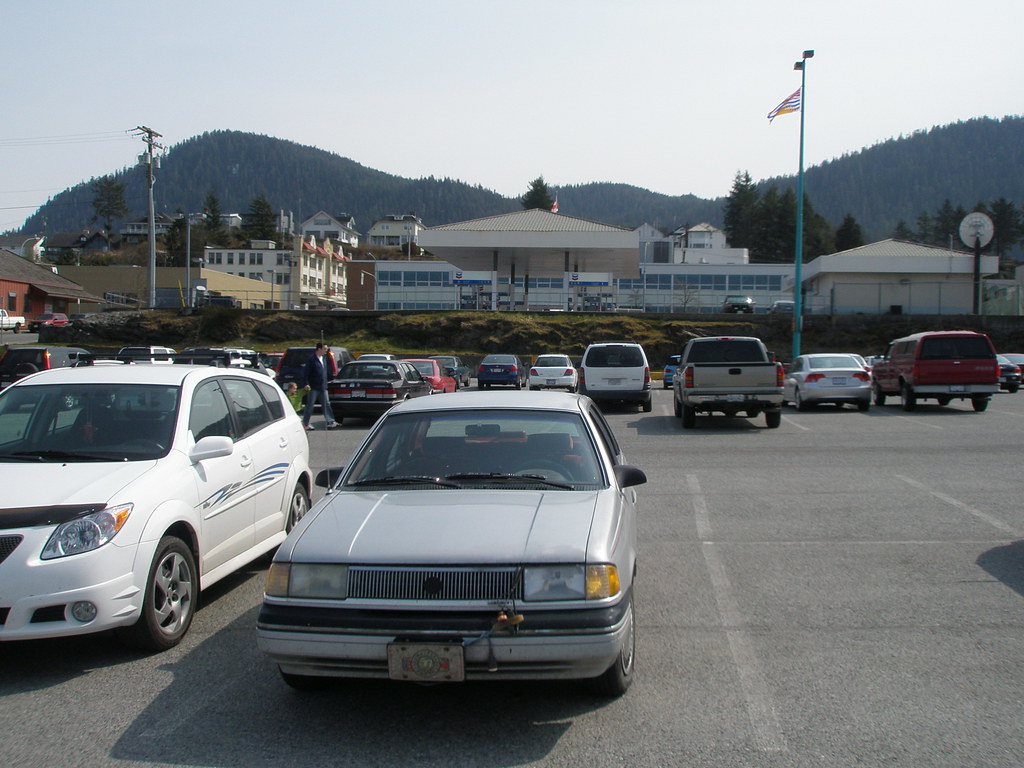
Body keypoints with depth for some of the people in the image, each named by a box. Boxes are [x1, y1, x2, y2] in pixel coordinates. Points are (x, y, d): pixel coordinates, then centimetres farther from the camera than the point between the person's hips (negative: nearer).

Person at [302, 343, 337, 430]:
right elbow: (306, 372, -13)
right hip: (313, 387, -7)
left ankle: (330, 423, 5)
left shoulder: (323, 359, 13)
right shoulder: (312, 359, -11)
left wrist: (331, 376, 11)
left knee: (327, 404, 4)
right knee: (310, 405, 0)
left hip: (323, 387, 7)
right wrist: (307, 384, -19)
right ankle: (305, 423, 9)